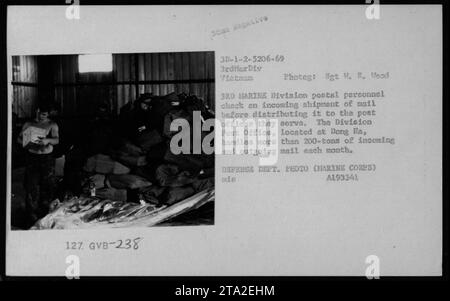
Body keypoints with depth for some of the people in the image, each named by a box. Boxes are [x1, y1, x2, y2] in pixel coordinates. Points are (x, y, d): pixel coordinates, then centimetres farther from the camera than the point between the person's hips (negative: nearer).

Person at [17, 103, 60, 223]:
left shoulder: (52, 125, 2)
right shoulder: (28, 124, 7)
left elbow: (56, 140, -11)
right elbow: (19, 139, 5)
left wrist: (47, 140, -34)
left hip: (47, 158, 0)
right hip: (32, 157, 0)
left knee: (48, 185, 0)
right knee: (32, 185, -2)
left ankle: (45, 212, 13)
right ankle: (33, 215, 3)